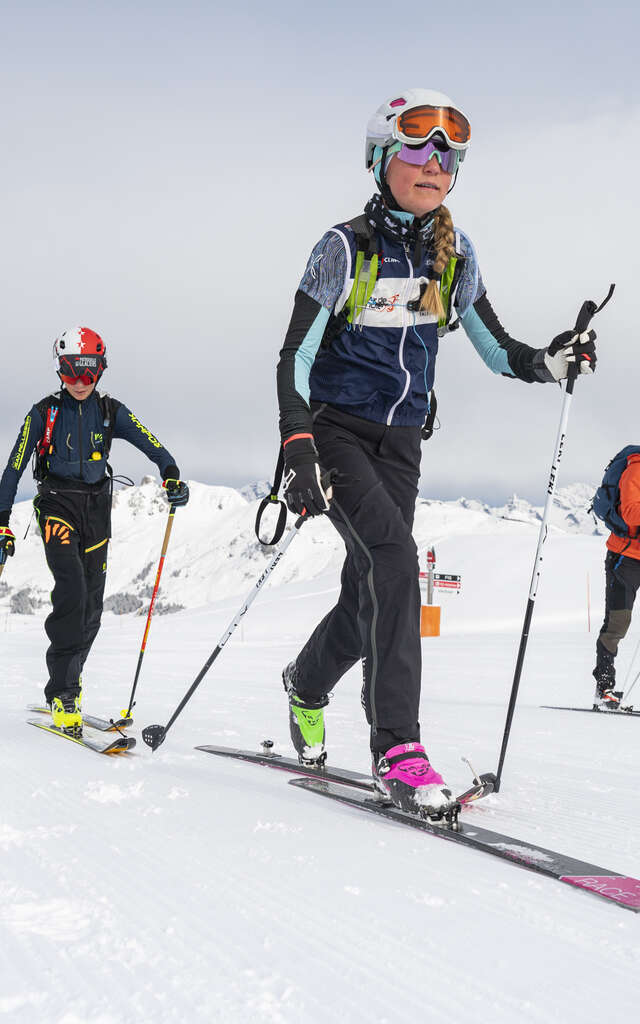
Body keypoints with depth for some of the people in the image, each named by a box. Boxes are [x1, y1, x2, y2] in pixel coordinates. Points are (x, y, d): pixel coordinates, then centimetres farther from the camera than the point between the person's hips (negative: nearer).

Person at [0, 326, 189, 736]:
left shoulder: (111, 411, 6)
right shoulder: (44, 413, 0)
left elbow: (150, 444, -5)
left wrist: (172, 475, -25)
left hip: (97, 509, 4)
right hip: (58, 506, -3)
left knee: (92, 604, 3)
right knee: (72, 591, -20)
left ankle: (68, 678, 21)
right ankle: (63, 694, -16)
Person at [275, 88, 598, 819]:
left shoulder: (455, 255, 5)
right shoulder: (347, 247, -10)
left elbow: (494, 348, 12)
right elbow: (295, 356, -13)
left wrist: (548, 362, -10)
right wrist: (297, 451, -26)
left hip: (400, 440, 5)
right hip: (336, 429, -5)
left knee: (371, 591, 7)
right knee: (393, 556, -26)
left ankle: (307, 685, 39)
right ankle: (397, 750, -25)